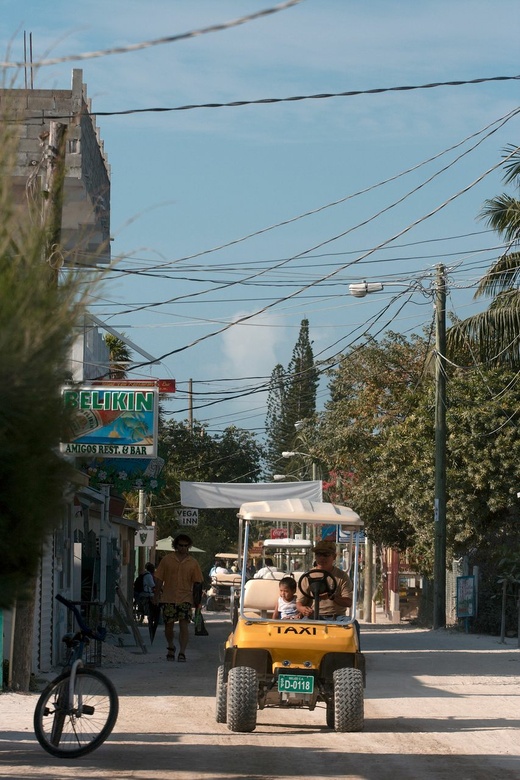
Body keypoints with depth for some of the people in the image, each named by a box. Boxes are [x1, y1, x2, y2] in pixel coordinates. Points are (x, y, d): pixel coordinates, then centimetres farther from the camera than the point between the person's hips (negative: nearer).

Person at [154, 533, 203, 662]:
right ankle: (171, 647, 33)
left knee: (184, 626, -11)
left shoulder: (192, 563, 5)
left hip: (185, 599, -1)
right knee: (168, 626, 8)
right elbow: (159, 579, 6)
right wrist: (157, 596, 1)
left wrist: (197, 600, 1)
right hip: (168, 598, 1)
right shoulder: (167, 560, 4)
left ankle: (182, 652, -11)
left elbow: (197, 583, 8)